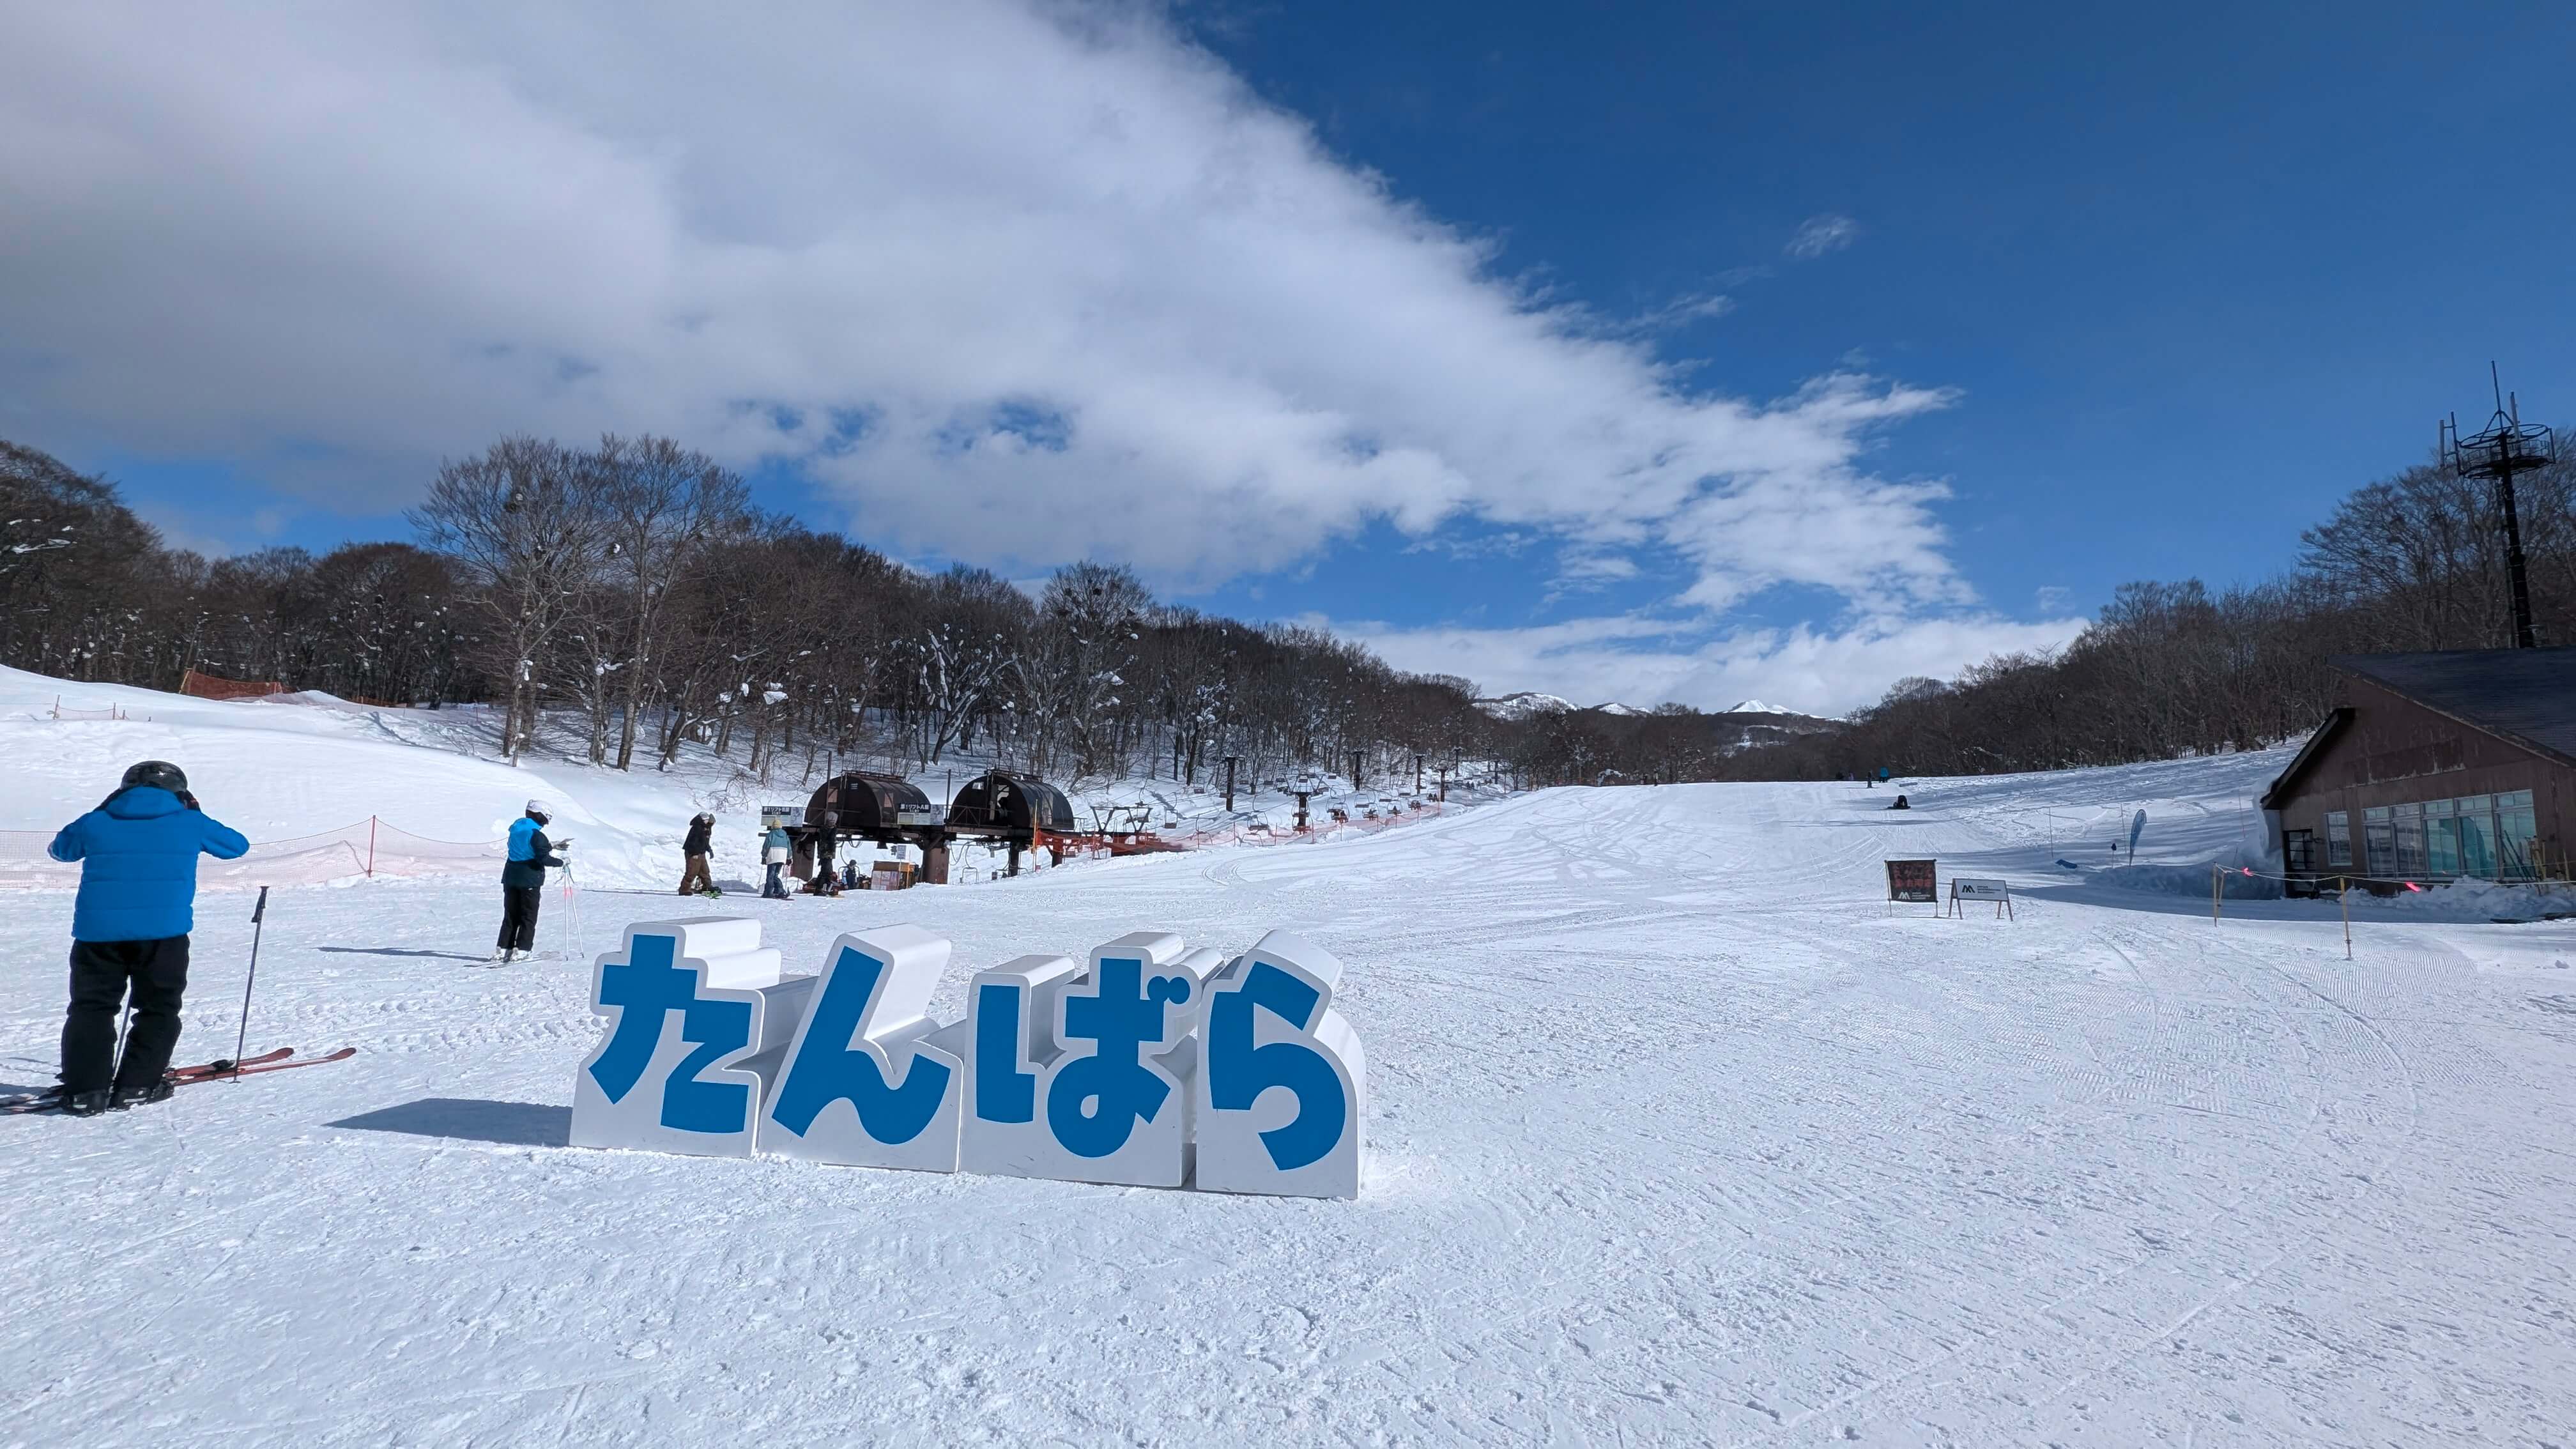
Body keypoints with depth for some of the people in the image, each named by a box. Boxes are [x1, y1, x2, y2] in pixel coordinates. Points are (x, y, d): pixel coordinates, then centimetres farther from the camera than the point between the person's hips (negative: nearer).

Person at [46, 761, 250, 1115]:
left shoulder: (96, 823, 11)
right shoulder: (189, 823, 7)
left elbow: (60, 849, 31)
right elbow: (238, 845, 22)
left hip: (98, 929, 2)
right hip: (163, 930, -2)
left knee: (91, 1008, 12)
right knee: (158, 1009, 10)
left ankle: (86, 1089, 4)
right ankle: (135, 1085, 5)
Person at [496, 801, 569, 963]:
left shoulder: (517, 827, 7)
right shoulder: (536, 834, -16)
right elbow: (544, 858, -20)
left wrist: (554, 845, 19)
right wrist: (561, 862, -6)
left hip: (511, 877, 7)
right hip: (530, 880, -7)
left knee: (511, 915, 13)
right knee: (528, 917, 2)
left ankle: (503, 950, 11)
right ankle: (521, 951, -2)